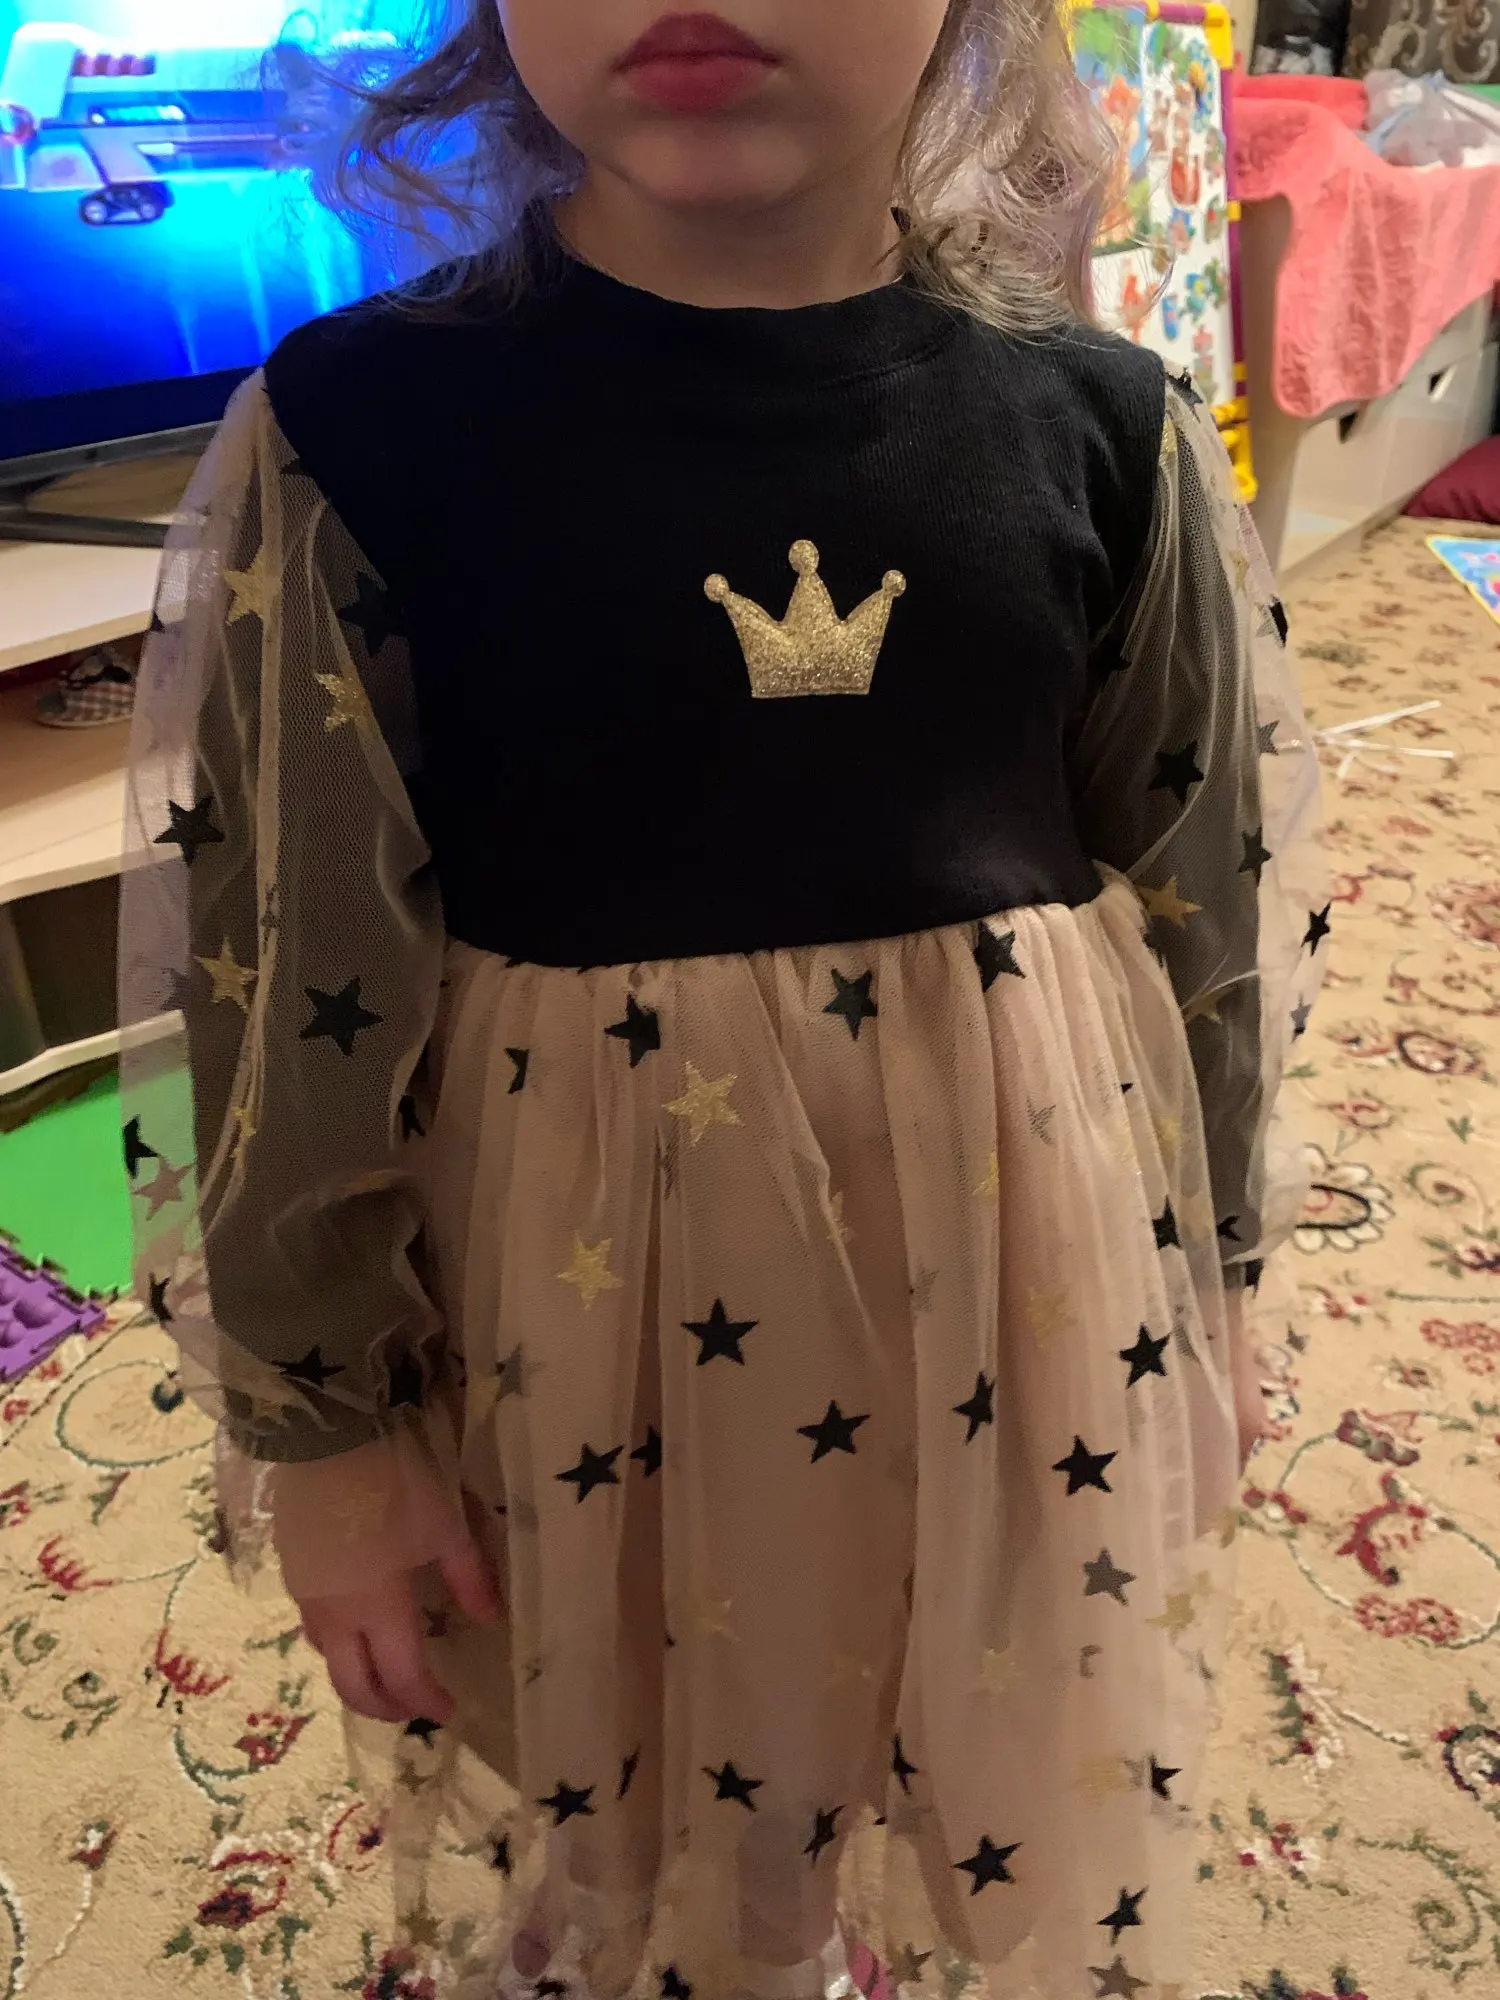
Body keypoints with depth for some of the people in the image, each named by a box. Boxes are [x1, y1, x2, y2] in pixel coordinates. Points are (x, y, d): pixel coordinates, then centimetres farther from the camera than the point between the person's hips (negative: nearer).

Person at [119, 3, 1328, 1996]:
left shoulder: (1099, 424, -6)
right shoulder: (363, 430, -12)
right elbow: (264, 965, -7)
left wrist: (1209, 1284, 12)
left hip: (1030, 1286, 3)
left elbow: (1218, 885, 5)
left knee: (1019, 1814, 26)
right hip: (581, 1327, -1)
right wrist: (315, 1416, 0)